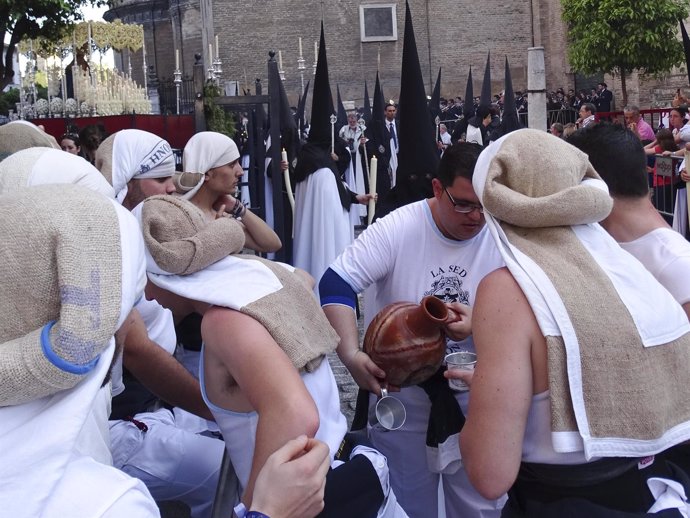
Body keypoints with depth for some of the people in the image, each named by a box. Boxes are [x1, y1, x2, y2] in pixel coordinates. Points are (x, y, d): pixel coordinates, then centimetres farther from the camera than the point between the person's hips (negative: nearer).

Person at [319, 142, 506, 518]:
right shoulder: (396, 229, -18)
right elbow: (336, 285, -23)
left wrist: (480, 321, -29)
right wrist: (352, 354, -38)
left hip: (473, 399, 1)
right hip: (399, 395, -1)